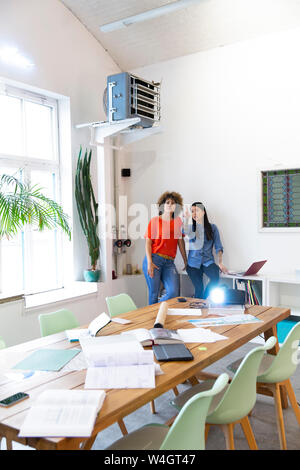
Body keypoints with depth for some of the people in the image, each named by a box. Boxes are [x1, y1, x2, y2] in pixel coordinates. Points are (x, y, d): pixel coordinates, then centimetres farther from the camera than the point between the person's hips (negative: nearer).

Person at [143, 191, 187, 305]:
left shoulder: (178, 221, 13)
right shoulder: (154, 221, 3)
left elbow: (180, 241, 16)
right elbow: (148, 242, -1)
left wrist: (186, 261, 16)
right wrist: (149, 262, -11)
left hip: (169, 262, 3)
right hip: (154, 259, -3)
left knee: (174, 293, -10)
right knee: (154, 294, -4)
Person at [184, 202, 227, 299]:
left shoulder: (212, 227, 7)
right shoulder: (191, 227, 8)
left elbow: (218, 247, 2)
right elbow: (188, 235, -16)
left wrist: (220, 263, -9)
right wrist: (186, 219, -20)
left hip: (208, 261, 0)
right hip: (193, 262, 1)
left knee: (215, 277, -28)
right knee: (199, 288, -11)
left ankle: (204, 300, -9)